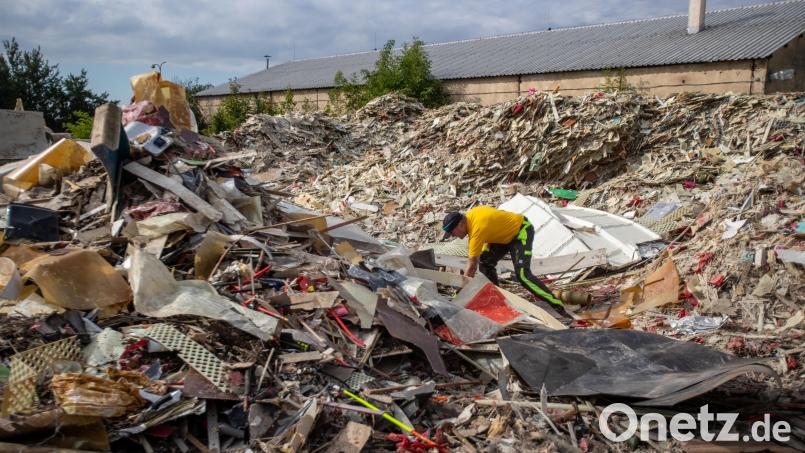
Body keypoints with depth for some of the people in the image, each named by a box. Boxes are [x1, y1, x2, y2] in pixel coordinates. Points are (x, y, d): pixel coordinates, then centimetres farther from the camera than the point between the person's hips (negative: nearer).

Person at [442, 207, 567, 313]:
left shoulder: (478, 228, -32)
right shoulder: (469, 215, -6)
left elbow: (472, 262, -29)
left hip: (522, 231, -10)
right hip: (505, 232, 10)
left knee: (521, 273, -21)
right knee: (485, 262, 7)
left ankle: (557, 305, -18)